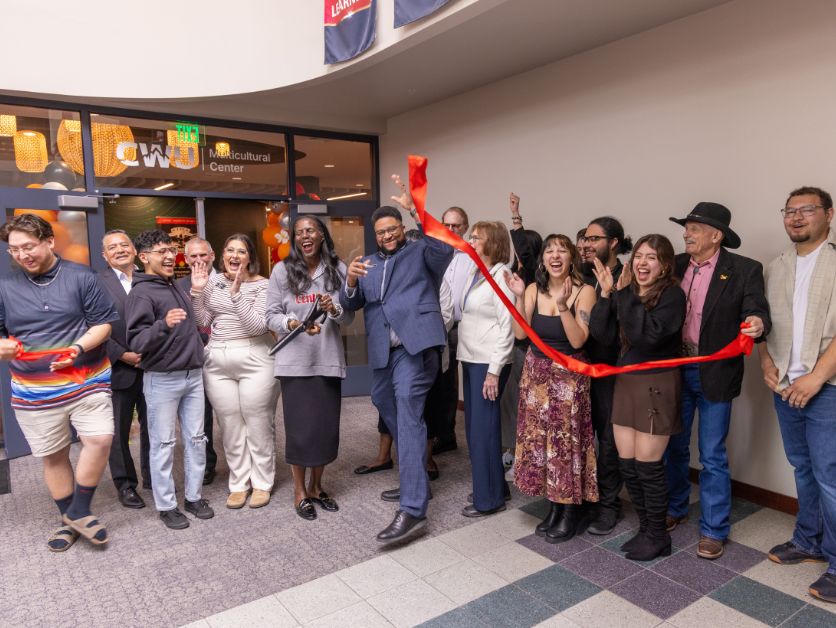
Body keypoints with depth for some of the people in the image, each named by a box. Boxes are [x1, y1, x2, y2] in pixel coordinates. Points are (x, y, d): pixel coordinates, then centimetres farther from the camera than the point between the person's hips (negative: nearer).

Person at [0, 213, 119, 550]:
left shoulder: (81, 277, -4)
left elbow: (103, 323, -4)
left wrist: (78, 349, -21)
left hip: (86, 380, -2)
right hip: (34, 391, 2)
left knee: (100, 439, -14)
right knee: (52, 457, 11)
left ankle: (79, 511, 9)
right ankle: (68, 520, 29)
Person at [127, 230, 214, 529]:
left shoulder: (176, 287, 13)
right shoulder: (141, 293, -11)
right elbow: (136, 341, -20)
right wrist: (163, 324, -34)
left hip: (193, 375, 7)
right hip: (162, 379, -7)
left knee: (196, 439, 11)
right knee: (164, 443, 3)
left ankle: (194, 496, 24)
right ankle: (166, 505, 16)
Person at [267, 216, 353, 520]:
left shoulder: (338, 269, 3)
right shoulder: (282, 270, -1)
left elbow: (349, 317, 3)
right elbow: (271, 316, -2)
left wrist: (334, 310, -17)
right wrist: (293, 323, -20)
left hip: (328, 359, 2)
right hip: (295, 361, -2)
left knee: (327, 425, 9)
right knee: (300, 426, 2)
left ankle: (317, 487, 30)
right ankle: (300, 491, 22)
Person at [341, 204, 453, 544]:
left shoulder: (421, 251, 7)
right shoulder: (367, 263, 21)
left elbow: (446, 249, -15)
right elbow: (350, 304, 11)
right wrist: (351, 281, -10)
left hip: (415, 344, -7)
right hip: (382, 353, 7)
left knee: (408, 414, -18)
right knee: (391, 411, 17)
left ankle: (412, 509, -19)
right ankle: (413, 482, 37)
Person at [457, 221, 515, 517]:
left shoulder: (501, 275, -11)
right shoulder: (475, 273, 13)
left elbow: (507, 326, -15)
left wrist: (494, 370, -17)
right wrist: (465, 356, 10)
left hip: (488, 362, -8)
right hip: (471, 359, 8)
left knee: (484, 428, -1)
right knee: (473, 426, 12)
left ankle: (489, 498, 12)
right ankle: (487, 487, 26)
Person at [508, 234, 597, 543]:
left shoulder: (584, 291, -10)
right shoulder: (534, 289, 1)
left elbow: (577, 340, -17)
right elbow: (520, 333, -5)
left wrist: (563, 305, -26)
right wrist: (519, 297, -13)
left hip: (569, 376, -4)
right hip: (536, 373, 4)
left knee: (567, 439, 2)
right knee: (540, 438, 10)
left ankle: (571, 510, 21)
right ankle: (554, 506, 27)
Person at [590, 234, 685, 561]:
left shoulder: (672, 295, -12)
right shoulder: (626, 292, 6)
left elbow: (647, 335, -26)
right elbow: (603, 334, -3)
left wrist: (626, 295, -23)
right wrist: (606, 294, -10)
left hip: (656, 386, -6)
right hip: (625, 383, 6)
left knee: (648, 466, 2)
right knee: (627, 464, 11)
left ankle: (657, 536, 23)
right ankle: (645, 528, 30)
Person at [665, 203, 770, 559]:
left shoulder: (744, 270, -7)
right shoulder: (675, 266, 3)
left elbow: (756, 312, -13)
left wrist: (757, 324, -34)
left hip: (715, 374, -4)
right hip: (675, 370, 4)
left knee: (712, 457, 5)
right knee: (673, 447, 17)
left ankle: (713, 530, 21)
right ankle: (674, 509, 37)